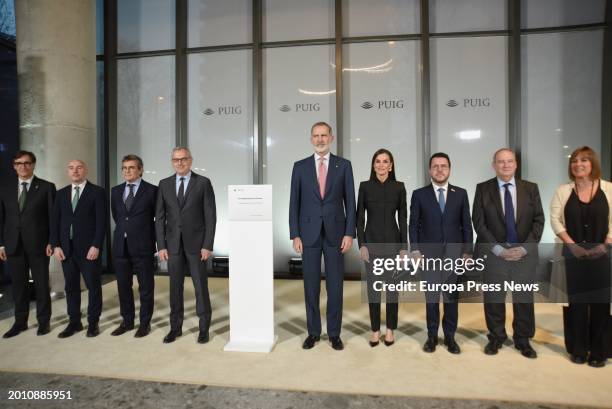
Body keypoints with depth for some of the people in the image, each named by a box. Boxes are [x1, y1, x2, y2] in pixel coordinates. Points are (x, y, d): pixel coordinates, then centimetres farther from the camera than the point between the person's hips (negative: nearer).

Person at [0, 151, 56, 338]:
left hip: (38, 244, -3)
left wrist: (51, 242, -9)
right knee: (18, 285, 11)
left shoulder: (46, 187, -1)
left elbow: (53, 216, -4)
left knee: (41, 284, 5)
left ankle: (43, 321, 18)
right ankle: (20, 322, 23)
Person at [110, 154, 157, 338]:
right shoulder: (116, 191, 10)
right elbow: (116, 216, 20)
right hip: (121, 245, 5)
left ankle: (145, 323, 18)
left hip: (143, 246, -5)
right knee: (123, 286, 12)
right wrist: (124, 231, 15)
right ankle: (127, 321, 27)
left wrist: (151, 238, 3)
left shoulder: (151, 190, -4)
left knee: (146, 287, 5)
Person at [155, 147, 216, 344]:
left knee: (201, 286, 5)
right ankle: (175, 327, 24)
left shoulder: (203, 182, -3)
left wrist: (207, 246, -11)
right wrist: (161, 246, 0)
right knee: (175, 287, 10)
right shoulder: (164, 184, 7)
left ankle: (204, 328, 18)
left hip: (196, 244, -3)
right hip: (173, 244, 3)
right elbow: (159, 218, 6)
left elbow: (210, 216, -6)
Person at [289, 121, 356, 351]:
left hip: (335, 233, 0)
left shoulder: (343, 165, 3)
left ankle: (334, 333, 21)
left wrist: (349, 233, -6)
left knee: (335, 285, 6)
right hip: (309, 233, 1)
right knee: (311, 285, 8)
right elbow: (294, 203, 3)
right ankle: (313, 332, 23)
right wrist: (295, 235, -3)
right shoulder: (300, 166, 5)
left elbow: (350, 202, 2)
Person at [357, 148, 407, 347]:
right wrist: (362, 244, -6)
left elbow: (403, 218, 2)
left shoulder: (399, 187, 1)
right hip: (371, 241, 0)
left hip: (392, 241, 0)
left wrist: (404, 247, -2)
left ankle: (390, 330, 23)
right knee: (373, 287, 6)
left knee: (392, 286, 8)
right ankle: (375, 330, 20)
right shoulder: (365, 186, 1)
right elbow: (360, 217, 0)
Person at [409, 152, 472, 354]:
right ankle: (432, 336, 21)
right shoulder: (419, 194, 2)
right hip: (429, 254, -1)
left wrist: (467, 251, 0)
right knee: (431, 298, 7)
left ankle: (450, 337, 22)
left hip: (454, 254, 1)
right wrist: (415, 250, -6)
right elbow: (413, 225, 1)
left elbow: (466, 224, 5)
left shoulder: (461, 193, 6)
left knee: (452, 298, 7)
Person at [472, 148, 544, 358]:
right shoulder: (483, 189, 1)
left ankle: (523, 340, 28)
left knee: (524, 299, 10)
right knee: (494, 299, 7)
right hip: (494, 253, -1)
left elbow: (538, 220, 2)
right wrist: (498, 248, -11)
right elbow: (479, 222, -4)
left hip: (524, 253, 2)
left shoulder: (531, 188, 6)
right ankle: (496, 338, 25)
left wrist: (524, 248, -9)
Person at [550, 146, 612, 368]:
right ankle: (578, 350, 18)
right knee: (575, 301, 5)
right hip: (573, 254, 0)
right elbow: (555, 219, -1)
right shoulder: (563, 190, 4)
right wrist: (572, 245, -10)